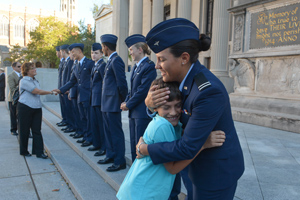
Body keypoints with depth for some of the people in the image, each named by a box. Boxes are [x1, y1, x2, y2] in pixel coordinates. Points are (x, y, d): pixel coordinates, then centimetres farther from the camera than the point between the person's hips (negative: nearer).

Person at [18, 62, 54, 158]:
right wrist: (50, 92, -10)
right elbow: (37, 91, -16)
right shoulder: (24, 81, -11)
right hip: (25, 108, -6)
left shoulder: (35, 81, 14)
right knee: (24, 130, 7)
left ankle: (39, 152, 5)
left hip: (36, 108, 6)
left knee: (37, 130, 3)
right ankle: (23, 151, 22)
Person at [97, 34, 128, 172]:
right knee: (108, 131, 18)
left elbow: (121, 83, -19)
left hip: (113, 104, -10)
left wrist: (124, 100, -11)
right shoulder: (111, 61, 15)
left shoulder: (116, 60, -15)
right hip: (107, 103, 10)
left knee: (116, 132, -2)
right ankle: (111, 155, 31)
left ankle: (120, 162, 8)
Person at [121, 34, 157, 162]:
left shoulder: (149, 67, -14)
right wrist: (126, 102, 4)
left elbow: (143, 90, -18)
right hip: (134, 112, 9)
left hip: (143, 113, -9)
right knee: (134, 144, 16)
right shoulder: (136, 67, 15)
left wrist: (128, 104, -10)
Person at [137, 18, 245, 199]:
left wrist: (144, 149, -15)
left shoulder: (209, 91, -31)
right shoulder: (185, 77, -7)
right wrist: (150, 102, -19)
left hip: (217, 171, -7)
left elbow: (187, 148, -28)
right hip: (205, 164, 8)